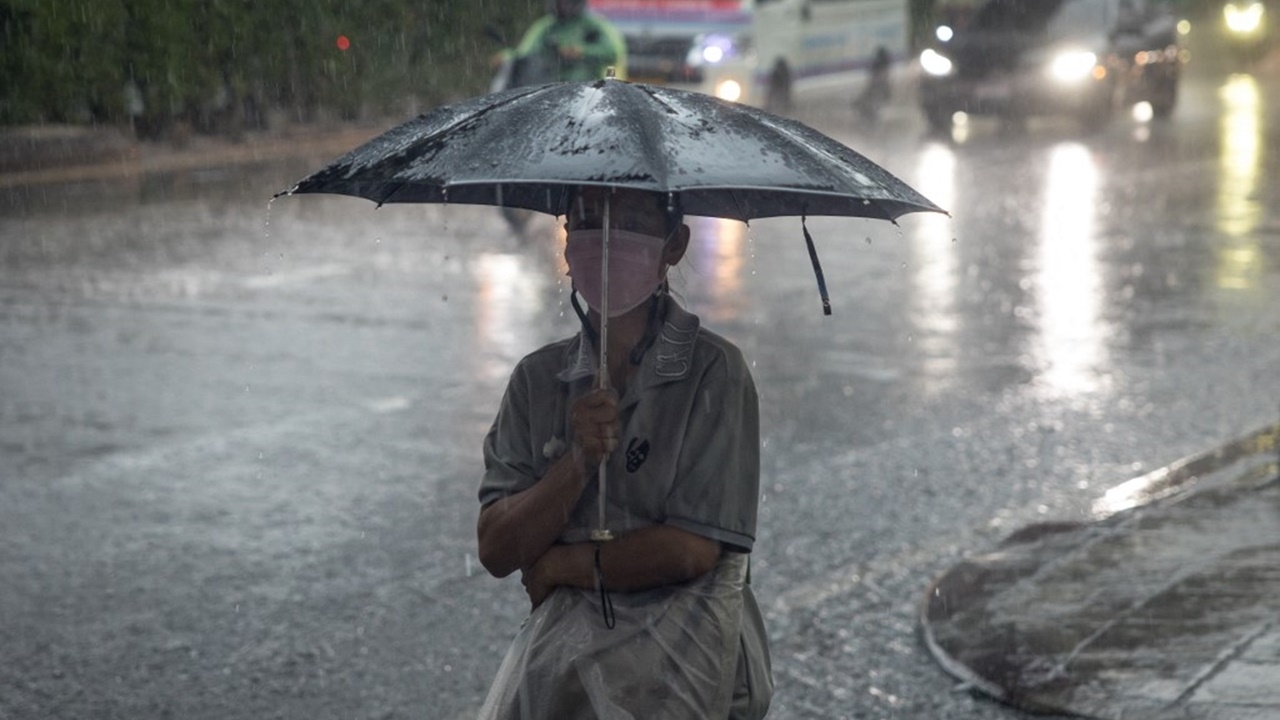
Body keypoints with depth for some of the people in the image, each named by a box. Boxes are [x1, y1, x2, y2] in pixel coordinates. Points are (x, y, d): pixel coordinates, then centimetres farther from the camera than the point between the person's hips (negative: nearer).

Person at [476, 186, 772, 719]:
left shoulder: (713, 370, -5)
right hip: (557, 648, 4)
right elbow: (495, 550, 0)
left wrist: (561, 565, -2)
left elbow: (692, 550, -11)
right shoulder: (537, 378, 8)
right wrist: (578, 461, -14)